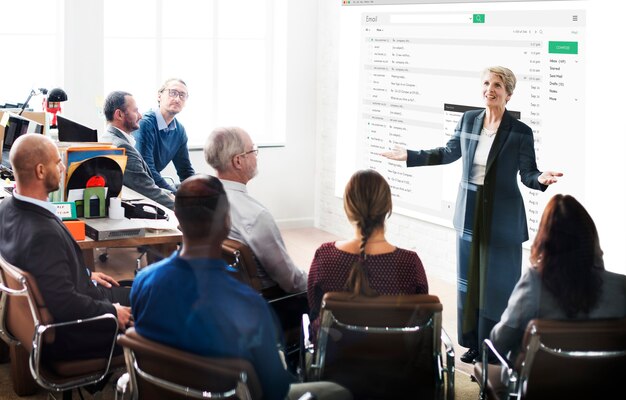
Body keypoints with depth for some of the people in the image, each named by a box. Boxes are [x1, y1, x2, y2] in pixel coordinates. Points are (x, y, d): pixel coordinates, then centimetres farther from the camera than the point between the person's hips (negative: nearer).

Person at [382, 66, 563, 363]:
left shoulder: (520, 132, -11)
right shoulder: (468, 120, 1)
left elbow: (527, 174, -6)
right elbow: (449, 153, 15)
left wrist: (541, 179, -29)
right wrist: (410, 156, 16)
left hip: (502, 220, -4)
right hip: (470, 215, 5)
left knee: (498, 284, 2)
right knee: (469, 280, 12)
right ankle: (473, 343, 25)